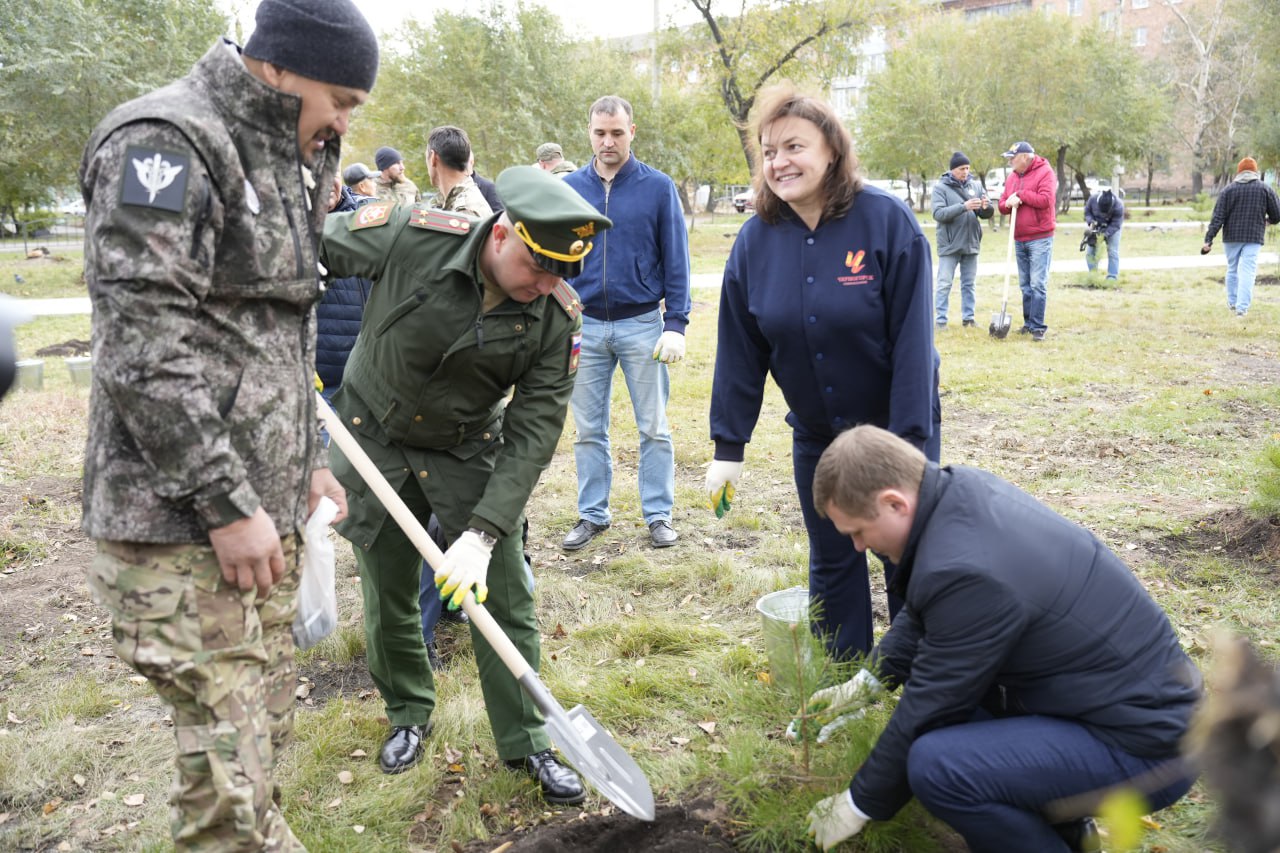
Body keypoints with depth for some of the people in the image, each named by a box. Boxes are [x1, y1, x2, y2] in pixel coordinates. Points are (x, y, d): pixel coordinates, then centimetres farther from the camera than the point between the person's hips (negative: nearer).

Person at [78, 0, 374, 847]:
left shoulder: (285, 160, 17)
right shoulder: (167, 143, -13)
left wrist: (308, 460, 22)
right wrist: (227, 505, -19)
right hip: (183, 523, -9)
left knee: (267, 725, 16)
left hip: (266, 504, 9)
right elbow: (141, 349, -20)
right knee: (228, 767, -5)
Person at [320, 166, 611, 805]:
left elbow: (533, 433, -20)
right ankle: (408, 714, 36)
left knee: (502, 599, 0)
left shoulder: (557, 316, -22)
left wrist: (483, 533, -26)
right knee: (388, 592, 11)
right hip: (374, 435, 0)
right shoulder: (409, 235, -26)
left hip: (469, 451, 0)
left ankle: (526, 742, 18)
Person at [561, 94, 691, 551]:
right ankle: (592, 514, 23)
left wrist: (676, 325, -9)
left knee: (654, 428, 6)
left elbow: (676, 261, -2)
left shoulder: (658, 187, -3)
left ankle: (659, 514, 19)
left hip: (643, 324, -2)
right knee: (588, 430, 10)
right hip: (584, 325, 2)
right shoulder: (568, 188, 4)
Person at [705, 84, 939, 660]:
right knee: (831, 563, 14)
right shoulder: (755, 240, -7)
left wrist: (910, 441, -21)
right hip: (816, 437, 3)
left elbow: (913, 341, -18)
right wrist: (728, 448, -2)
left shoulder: (886, 222, -17)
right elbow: (739, 350, -3)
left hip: (896, 431, -3)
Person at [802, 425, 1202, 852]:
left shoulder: (967, 571, -30)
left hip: (1145, 744, -10)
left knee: (936, 765, -26)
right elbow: (923, 616, 14)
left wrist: (859, 805, -4)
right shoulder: (963, 488, -4)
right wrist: (866, 684, 13)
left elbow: (926, 713, -18)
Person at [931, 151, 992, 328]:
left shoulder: (976, 185, 6)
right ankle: (940, 320, 5)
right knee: (944, 284, 0)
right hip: (949, 245, -4)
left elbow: (987, 214, 6)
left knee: (968, 284, 10)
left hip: (971, 243, 4)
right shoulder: (941, 187, -5)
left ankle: (968, 317, 17)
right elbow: (938, 214, -18)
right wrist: (963, 207, -27)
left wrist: (986, 207, -19)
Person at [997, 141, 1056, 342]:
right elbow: (1002, 205, 13)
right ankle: (1028, 323, 20)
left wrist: (1020, 195, -14)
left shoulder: (1045, 172, -8)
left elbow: (1046, 199, -21)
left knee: (1038, 284, -9)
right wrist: (1008, 204, -10)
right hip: (1019, 239, 7)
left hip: (1040, 238, -7)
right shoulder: (1011, 177, 13)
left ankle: (1037, 327, -7)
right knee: (1025, 285, 12)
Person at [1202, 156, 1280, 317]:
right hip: (1254, 237, -1)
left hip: (1231, 237, 1)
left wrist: (1209, 239, -8)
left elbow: (1218, 217, -6)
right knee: (1247, 271, -4)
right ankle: (1242, 307, -12)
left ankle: (1232, 302, 25)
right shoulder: (1265, 189, 2)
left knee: (1232, 269, 15)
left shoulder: (1228, 189, 1)